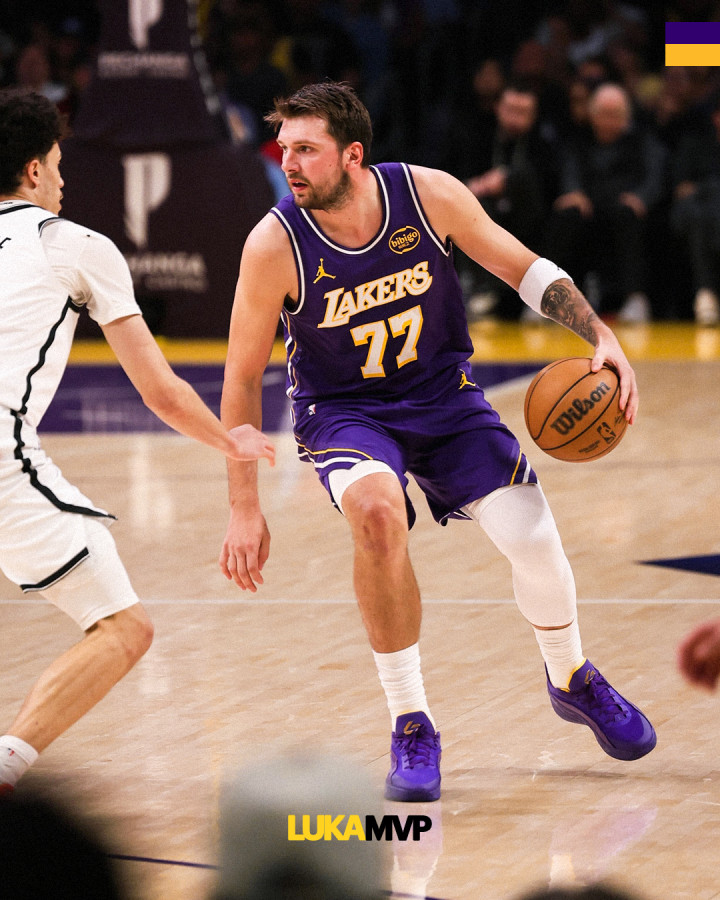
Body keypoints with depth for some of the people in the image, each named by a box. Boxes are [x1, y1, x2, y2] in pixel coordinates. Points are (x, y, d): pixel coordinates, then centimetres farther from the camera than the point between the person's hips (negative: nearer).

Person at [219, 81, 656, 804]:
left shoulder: (428, 194, -18)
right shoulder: (274, 244, -22)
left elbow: (523, 268, -1)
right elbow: (242, 377, -11)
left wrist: (602, 337, -14)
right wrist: (244, 509, -13)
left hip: (442, 394, 2)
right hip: (343, 411, -2)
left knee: (534, 540, -11)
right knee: (377, 512, -34)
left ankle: (572, 681, 24)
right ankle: (410, 726, -18)